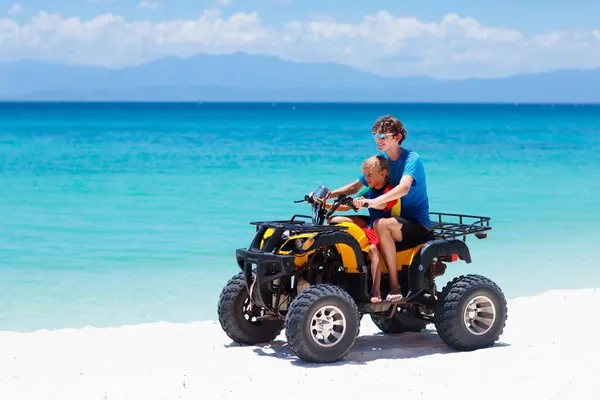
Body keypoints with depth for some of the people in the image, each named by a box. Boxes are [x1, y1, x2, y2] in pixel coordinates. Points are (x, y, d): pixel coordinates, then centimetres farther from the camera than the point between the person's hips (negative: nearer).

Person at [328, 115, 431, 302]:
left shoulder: (412, 159, -15)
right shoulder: (380, 160, 8)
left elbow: (403, 188, -33)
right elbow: (356, 186, 13)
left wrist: (374, 201, -48)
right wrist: (328, 195, -3)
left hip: (418, 223, -8)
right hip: (393, 217, 8)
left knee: (381, 224, -38)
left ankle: (395, 285, -33)